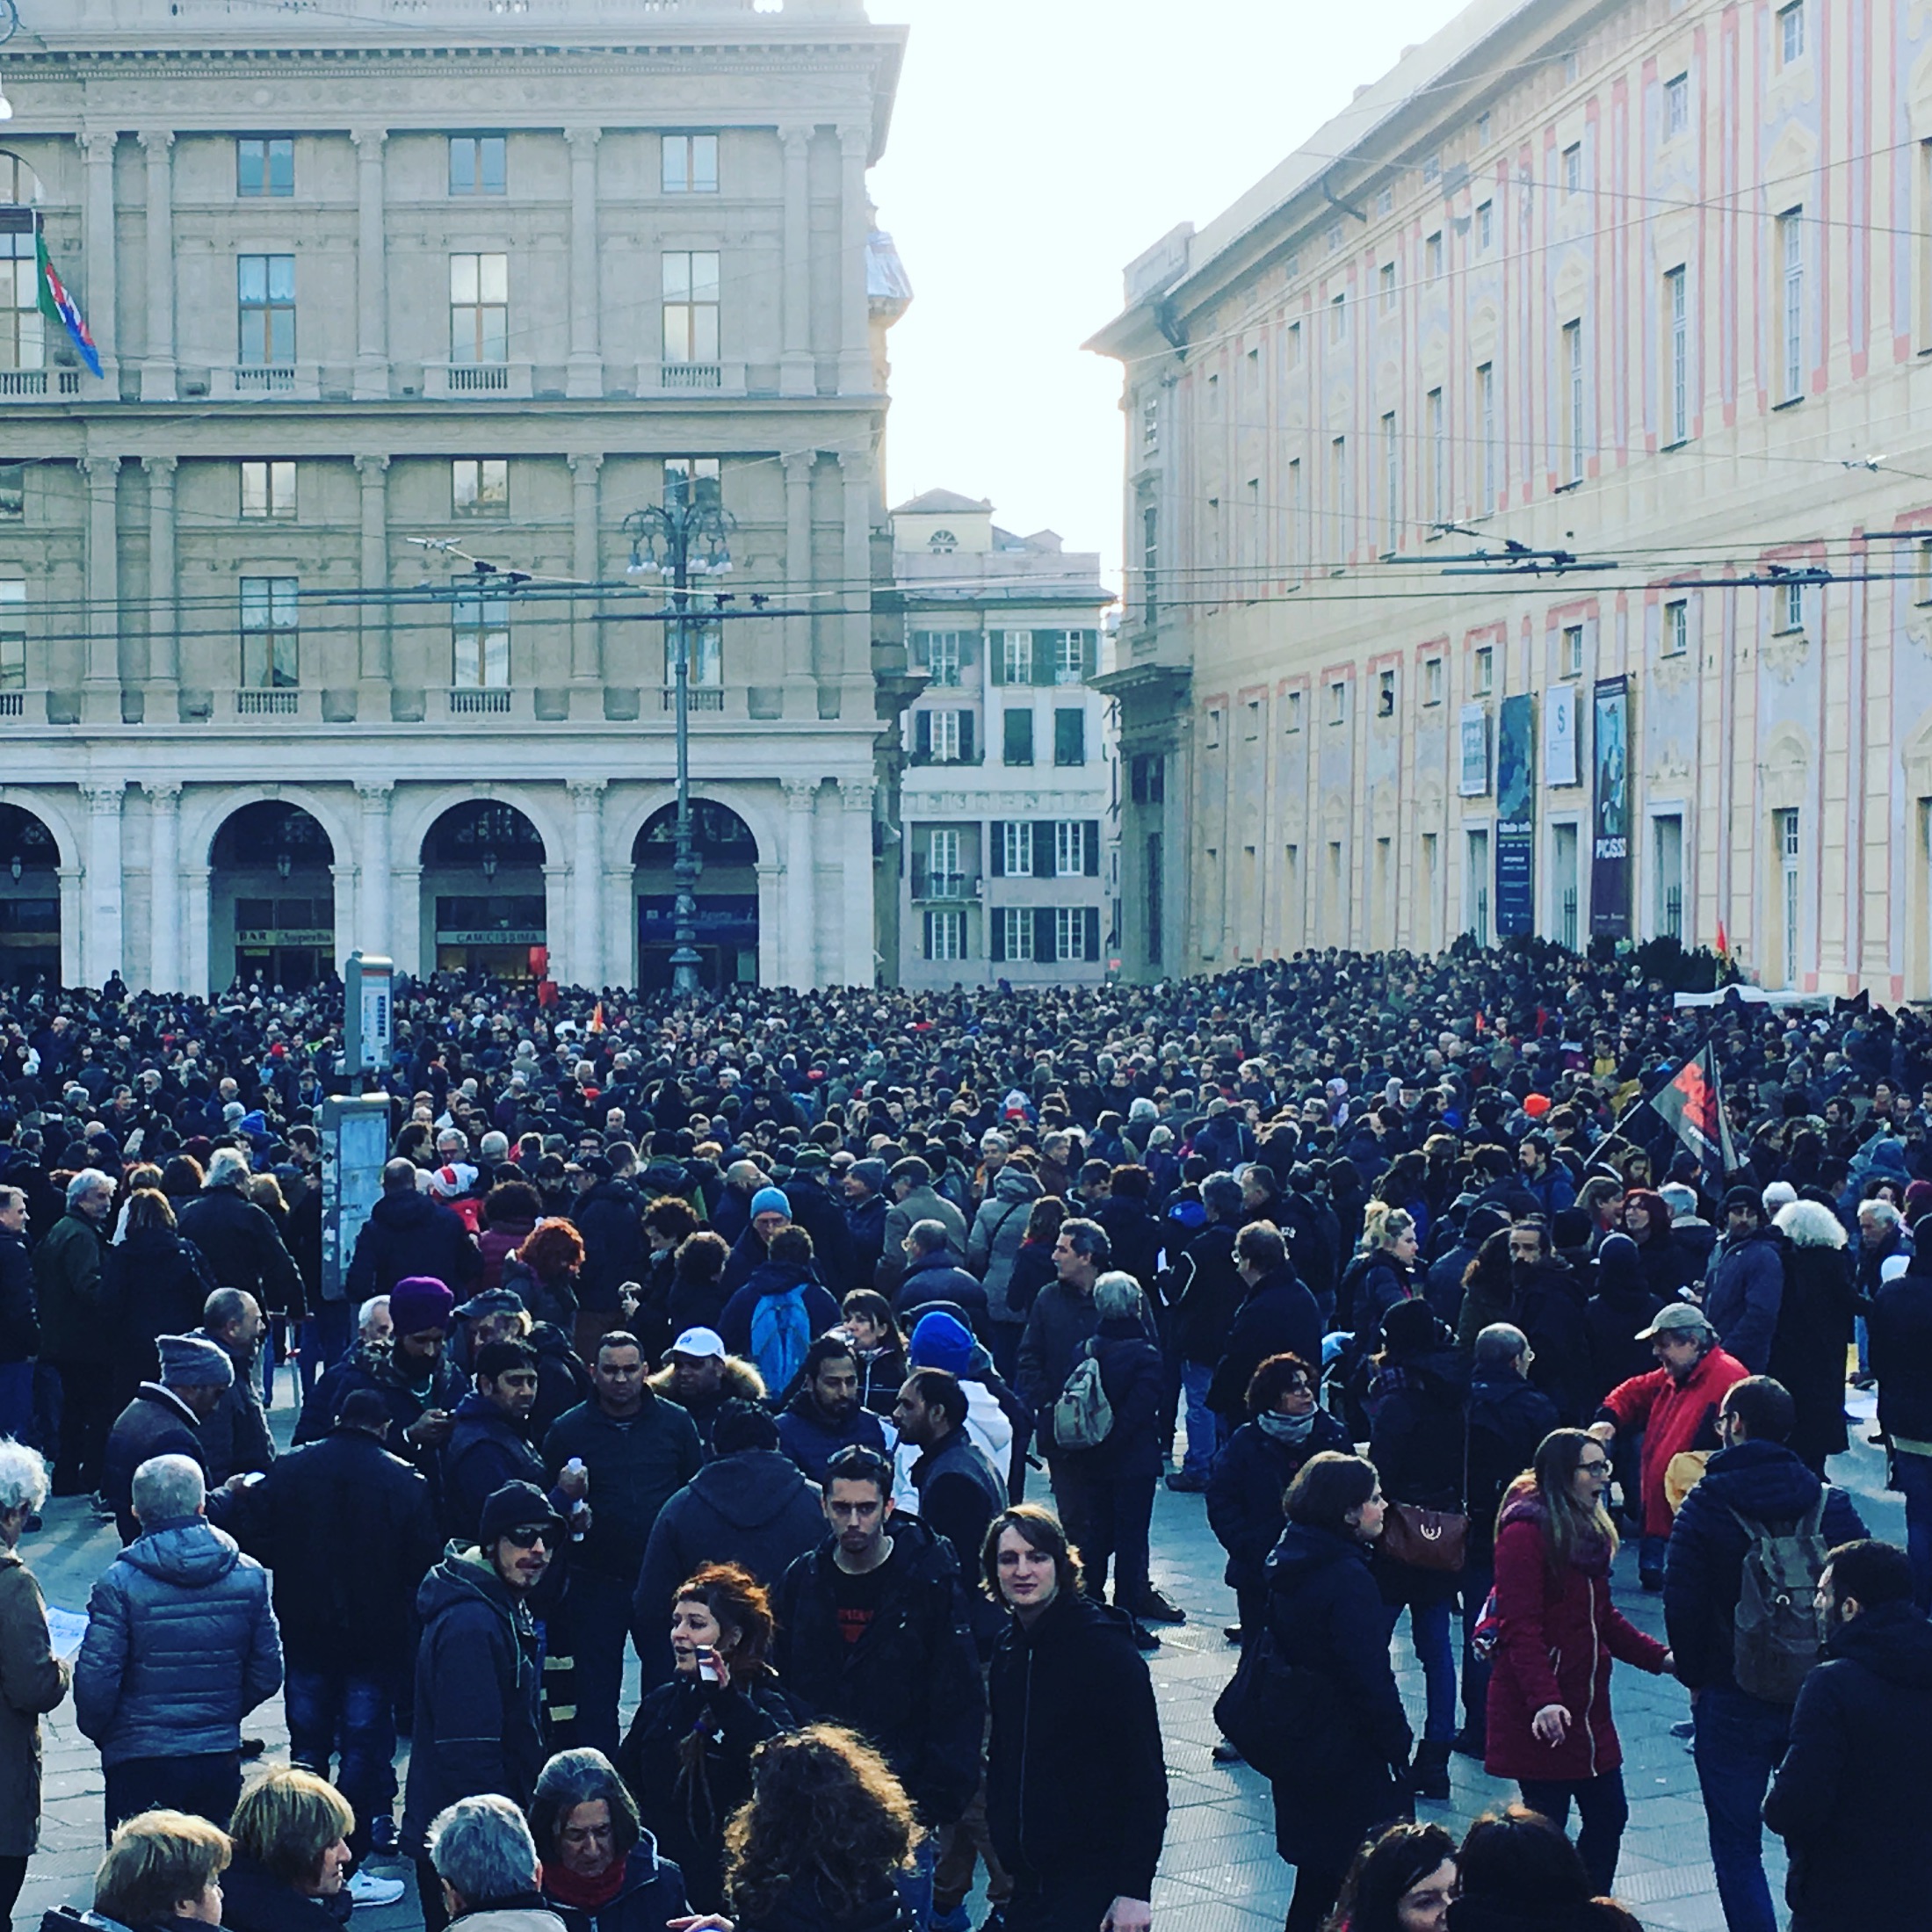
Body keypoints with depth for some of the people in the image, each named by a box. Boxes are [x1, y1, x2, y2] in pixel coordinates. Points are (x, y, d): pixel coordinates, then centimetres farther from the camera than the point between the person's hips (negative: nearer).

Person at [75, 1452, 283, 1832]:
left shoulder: (120, 1583, -13)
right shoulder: (249, 1576, -3)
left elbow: (96, 1682, -13)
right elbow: (267, 1674, 4)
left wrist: (99, 1732, 7)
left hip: (141, 1761, -3)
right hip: (221, 1758, 3)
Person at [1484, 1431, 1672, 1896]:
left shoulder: (1589, 1530, 13)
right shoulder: (1526, 1532, -16)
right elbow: (1520, 1627, -22)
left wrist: (1659, 1657, 11)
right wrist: (1543, 1700, -31)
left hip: (1587, 1704, 9)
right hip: (1541, 1715, -9)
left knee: (1609, 1814, 11)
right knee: (1546, 1827, -2)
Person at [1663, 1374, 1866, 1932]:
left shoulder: (1706, 1505, -9)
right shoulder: (1831, 1504, -2)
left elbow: (1682, 1603, -11)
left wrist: (1694, 1677, 3)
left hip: (1733, 1699, -3)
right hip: (1820, 1696, 3)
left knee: (1736, 1847, 6)